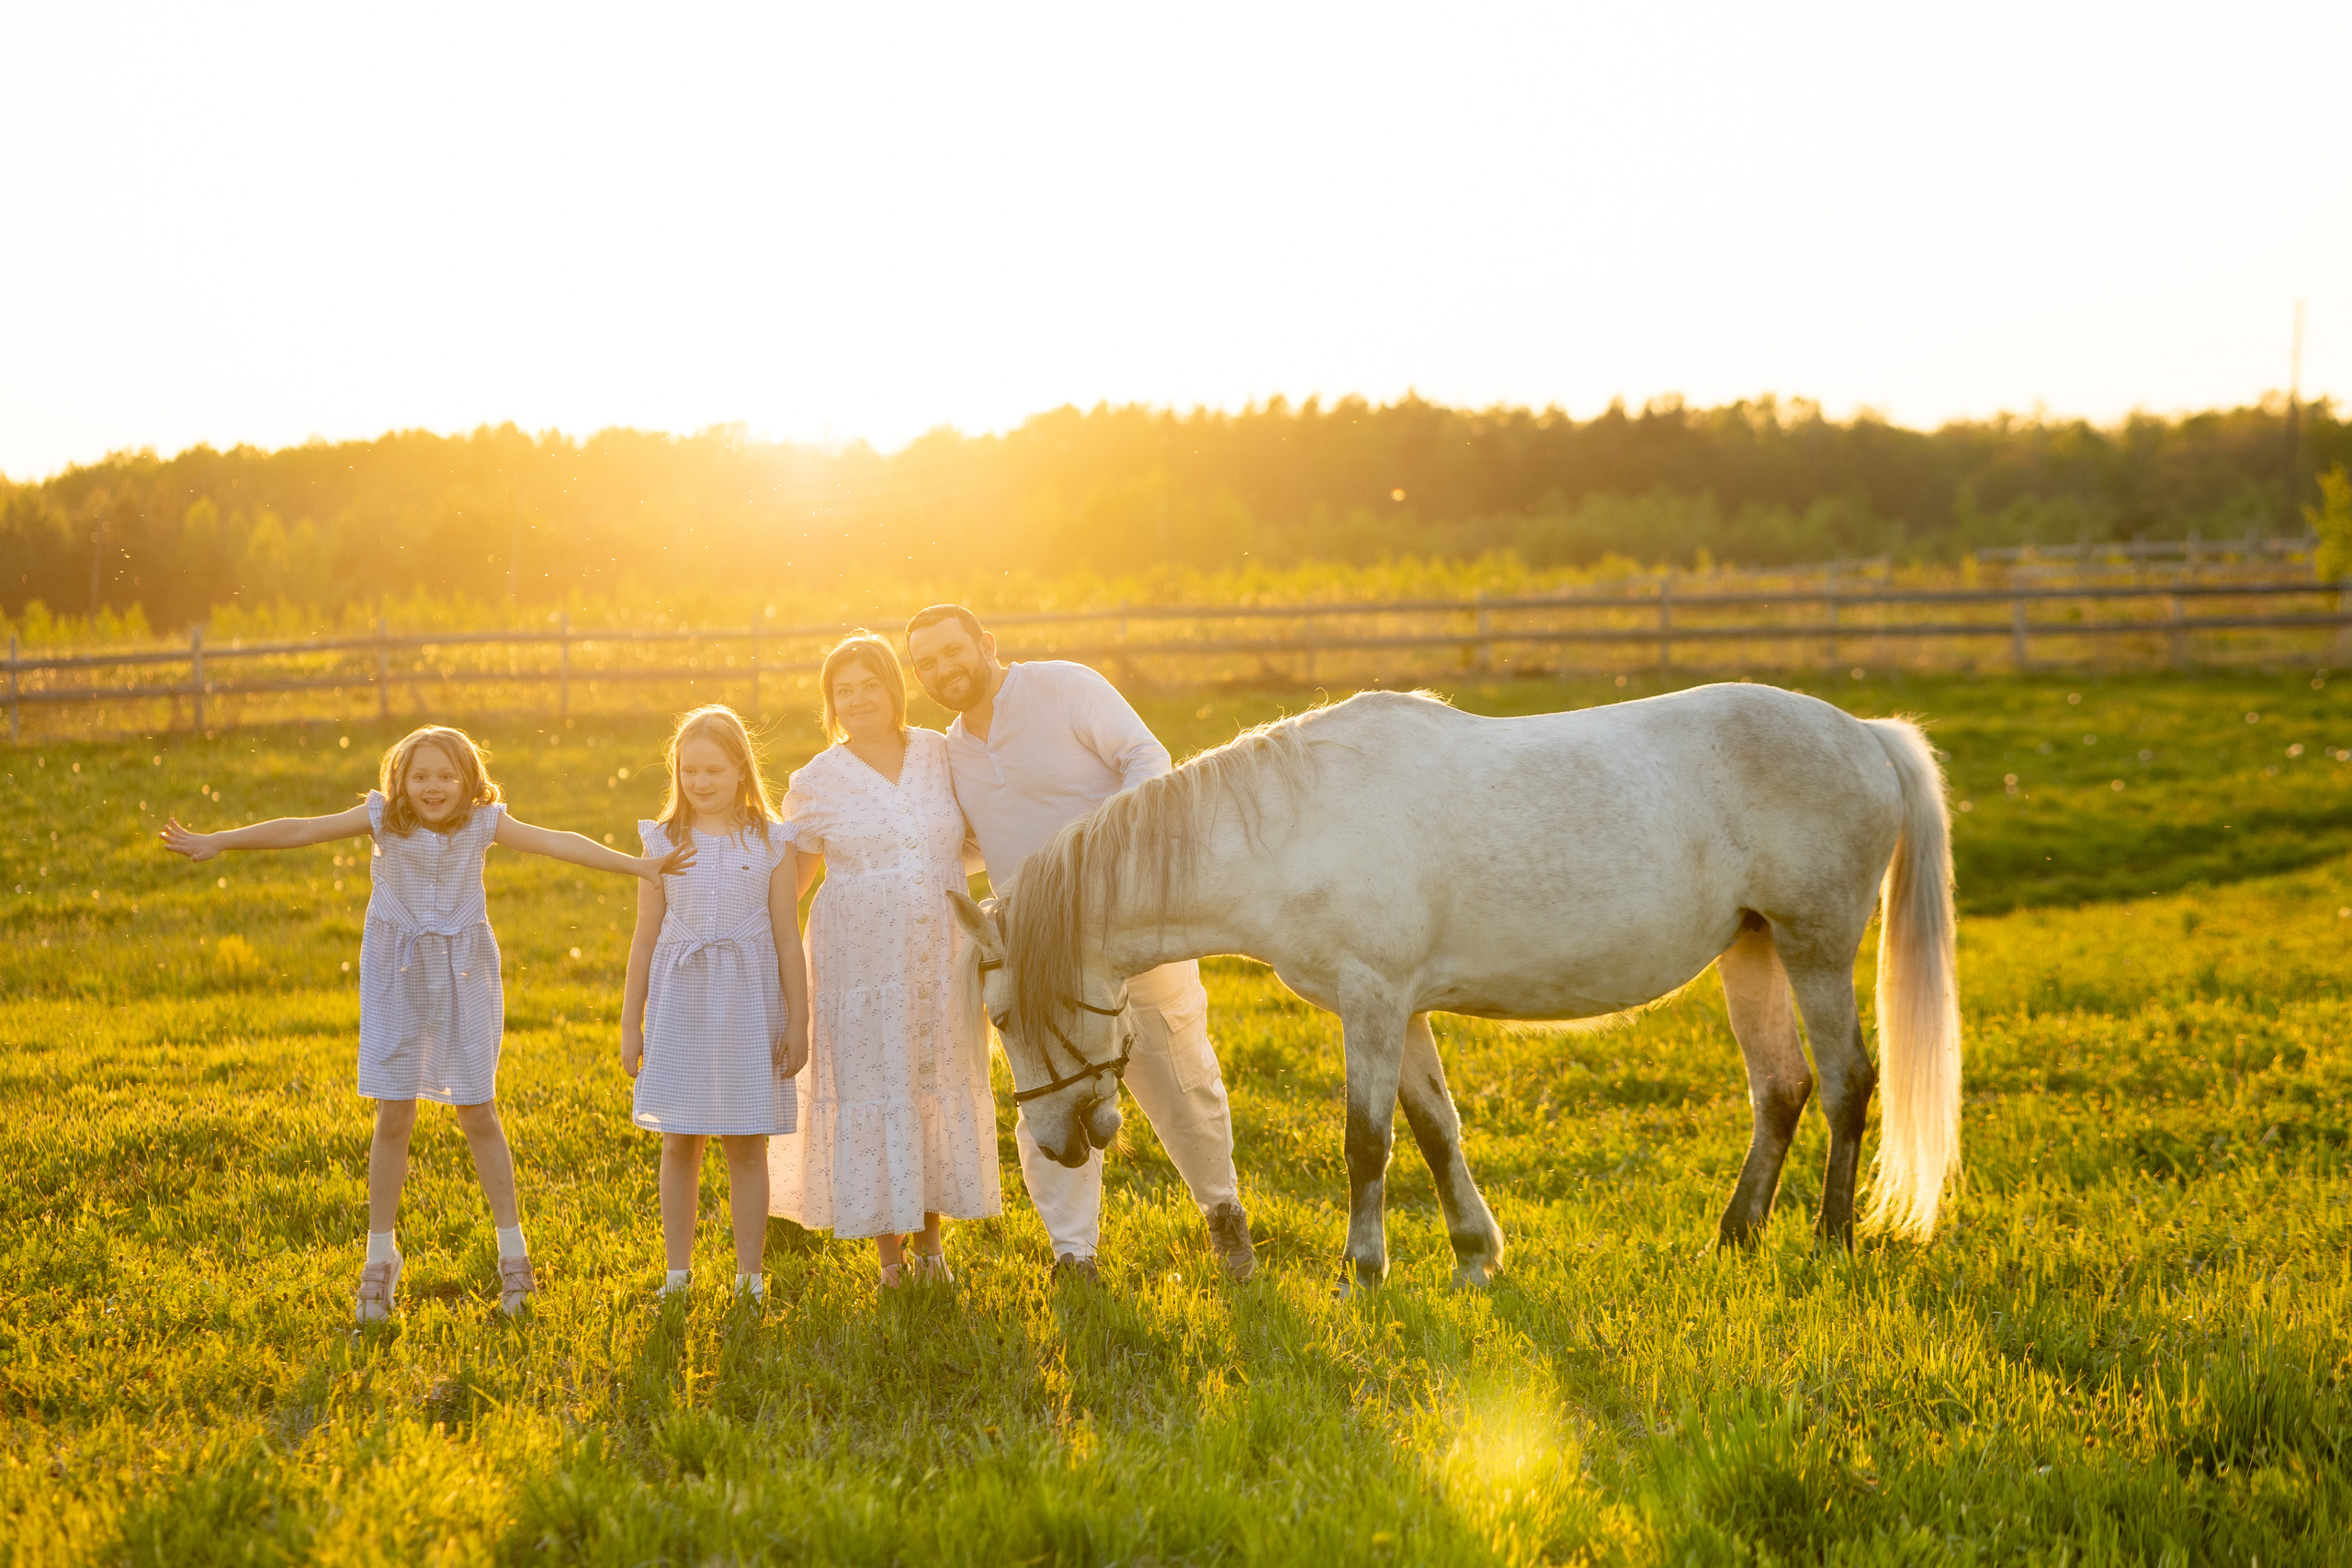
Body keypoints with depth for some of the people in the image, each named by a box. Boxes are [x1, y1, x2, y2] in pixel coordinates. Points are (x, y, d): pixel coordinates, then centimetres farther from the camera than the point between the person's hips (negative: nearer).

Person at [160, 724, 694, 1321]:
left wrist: (637, 864, -22)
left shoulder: (483, 823, -8)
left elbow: (557, 842, -15)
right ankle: (380, 1259, 13)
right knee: (393, 1116, 2)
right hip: (397, 980, 0)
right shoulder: (381, 818, -8)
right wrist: (213, 842, -11)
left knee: (478, 1114, 5)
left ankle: (512, 1249, 16)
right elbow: (300, 830, -10)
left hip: (464, 979, 0)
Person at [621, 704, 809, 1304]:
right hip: (680, 1003, 1)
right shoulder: (664, 841, 4)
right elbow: (646, 937, 7)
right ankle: (678, 1270, 14)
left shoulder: (770, 842, 1)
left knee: (746, 1144, 3)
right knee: (680, 1143, 4)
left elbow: (788, 938, 3)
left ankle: (750, 1273, 11)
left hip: (748, 1005, -1)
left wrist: (798, 1021, 0)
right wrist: (630, 1024, 7)